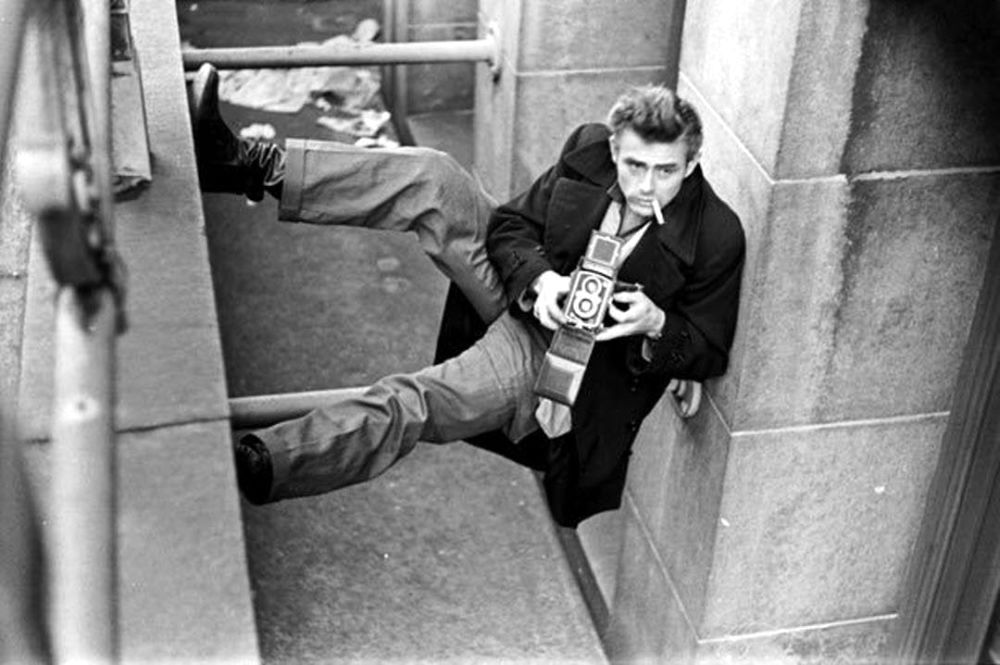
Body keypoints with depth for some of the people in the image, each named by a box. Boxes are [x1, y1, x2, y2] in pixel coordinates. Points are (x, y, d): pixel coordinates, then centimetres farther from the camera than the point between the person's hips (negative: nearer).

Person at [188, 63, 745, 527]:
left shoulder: (718, 236, -19)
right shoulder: (588, 151, -8)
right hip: (528, 293, 5)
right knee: (430, 176, -14)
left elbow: (709, 354, -9)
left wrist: (657, 324, -30)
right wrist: (539, 278, -23)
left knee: (410, 401, -28)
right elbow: (511, 224, -2)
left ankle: (255, 469, -34)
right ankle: (250, 166, -18)